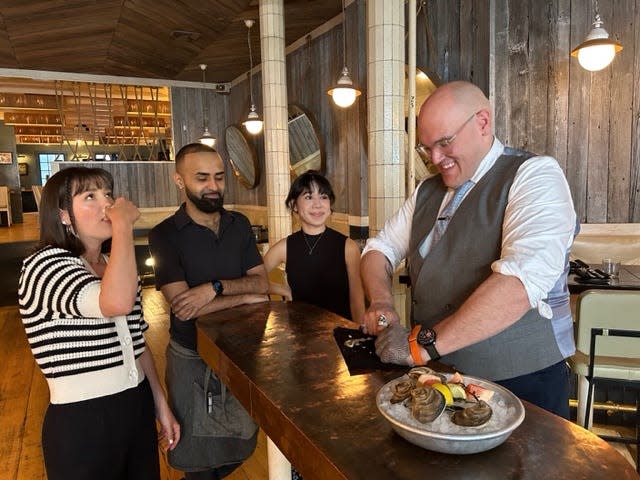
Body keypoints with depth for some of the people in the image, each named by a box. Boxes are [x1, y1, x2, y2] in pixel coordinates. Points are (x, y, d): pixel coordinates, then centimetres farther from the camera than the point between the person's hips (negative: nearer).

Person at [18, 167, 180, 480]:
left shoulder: (116, 267, 8)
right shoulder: (44, 265, -16)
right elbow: (117, 303, -37)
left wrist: (161, 405, 12)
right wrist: (123, 225, -26)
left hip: (138, 409, 7)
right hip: (81, 422, -7)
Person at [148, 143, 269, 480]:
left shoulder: (239, 224, 1)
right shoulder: (165, 235, -13)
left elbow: (262, 283, -7)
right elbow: (184, 307, -22)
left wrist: (216, 287, -23)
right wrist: (245, 297, -16)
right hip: (193, 357, -4)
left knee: (244, 443, 21)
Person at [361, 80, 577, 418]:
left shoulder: (535, 176, -13)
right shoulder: (427, 192, 8)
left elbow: (521, 283, -27)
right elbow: (379, 249, 11)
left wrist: (423, 343, -27)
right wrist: (381, 301, -10)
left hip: (520, 384, -5)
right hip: (439, 375, 5)